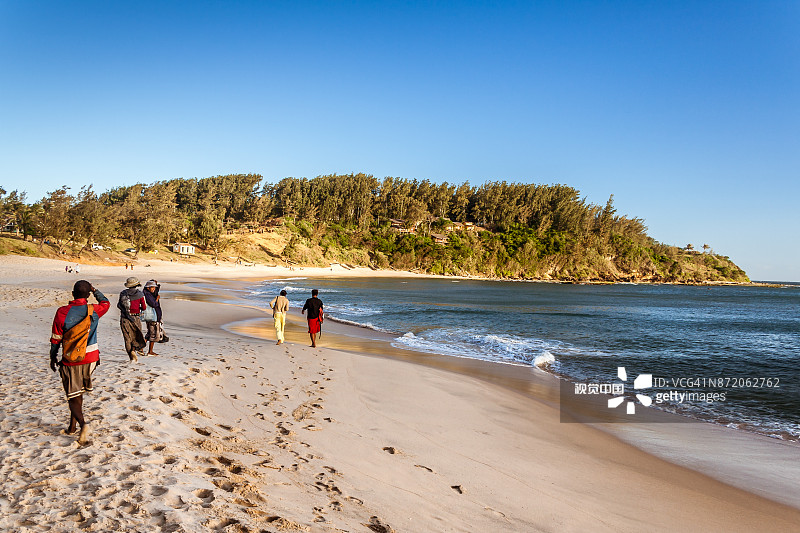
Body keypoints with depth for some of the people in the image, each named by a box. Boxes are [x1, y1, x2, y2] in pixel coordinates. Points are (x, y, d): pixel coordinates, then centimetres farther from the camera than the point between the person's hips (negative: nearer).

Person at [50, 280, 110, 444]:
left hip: (70, 360, -2)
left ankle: (82, 423, -19)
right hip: (91, 357, 2)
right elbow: (106, 303, 19)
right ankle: (73, 425, 26)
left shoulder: (62, 312, -11)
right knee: (79, 392, 22)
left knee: (73, 397, 4)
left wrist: (53, 358, 9)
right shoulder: (94, 310, -7)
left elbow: (55, 339, -3)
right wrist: (94, 290, 17)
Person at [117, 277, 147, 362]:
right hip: (135, 318, -2)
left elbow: (119, 305, 10)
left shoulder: (123, 293, 3)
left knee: (128, 337, 7)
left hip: (124, 318, 2)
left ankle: (132, 357, 2)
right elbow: (144, 307, -2)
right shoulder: (140, 294, -5)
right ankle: (134, 349, -12)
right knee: (137, 335, 14)